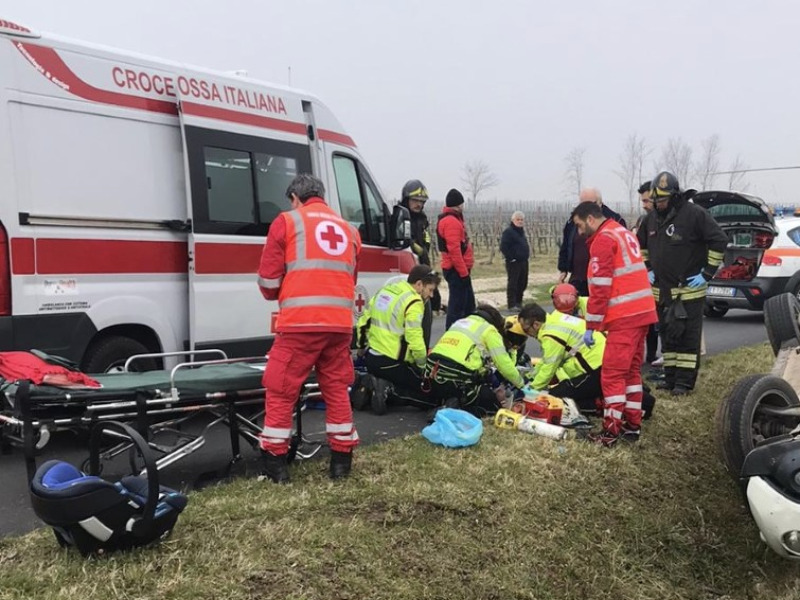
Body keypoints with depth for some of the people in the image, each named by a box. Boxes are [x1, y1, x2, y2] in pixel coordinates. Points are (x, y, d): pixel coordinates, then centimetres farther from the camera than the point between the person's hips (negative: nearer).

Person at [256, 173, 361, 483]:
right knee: (336, 389, 15)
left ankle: (276, 463, 10)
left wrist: (277, 295, 24)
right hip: (340, 324, 5)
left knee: (281, 391, 6)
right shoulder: (348, 230, 20)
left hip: (300, 322, -4)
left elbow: (268, 280, 4)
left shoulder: (287, 222, 6)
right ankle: (341, 460, 19)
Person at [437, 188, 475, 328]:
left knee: (469, 305, 18)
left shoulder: (453, 219, 18)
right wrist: (463, 272, -22)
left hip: (459, 270, 11)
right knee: (457, 305, -7)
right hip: (457, 270, -11)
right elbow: (454, 250, -24)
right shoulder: (451, 222, -16)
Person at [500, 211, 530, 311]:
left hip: (523, 261, 9)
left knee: (523, 283, 12)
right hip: (513, 262, -9)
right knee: (513, 283, -6)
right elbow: (503, 247, -19)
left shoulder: (521, 231, 16)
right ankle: (512, 305, -3)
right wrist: (511, 258, -19)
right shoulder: (508, 231, -12)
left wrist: (527, 256, 15)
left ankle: (518, 302, 23)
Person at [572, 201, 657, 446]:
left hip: (624, 317, -10)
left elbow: (600, 288, -16)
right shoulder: (624, 233, 19)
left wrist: (590, 326, -12)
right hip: (643, 311, 10)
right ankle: (632, 425, 20)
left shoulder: (603, 240, -10)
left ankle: (611, 431, -3)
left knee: (613, 374, -5)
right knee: (632, 370, 15)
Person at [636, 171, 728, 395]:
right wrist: (647, 269, 16)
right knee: (668, 335, 14)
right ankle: (670, 377, 23)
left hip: (689, 289, -7)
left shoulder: (694, 213, -12)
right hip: (661, 290, 7)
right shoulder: (651, 218, 9)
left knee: (688, 337, -2)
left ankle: (685, 381, 3)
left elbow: (719, 240, -13)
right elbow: (642, 245, 26)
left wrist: (708, 273, -12)